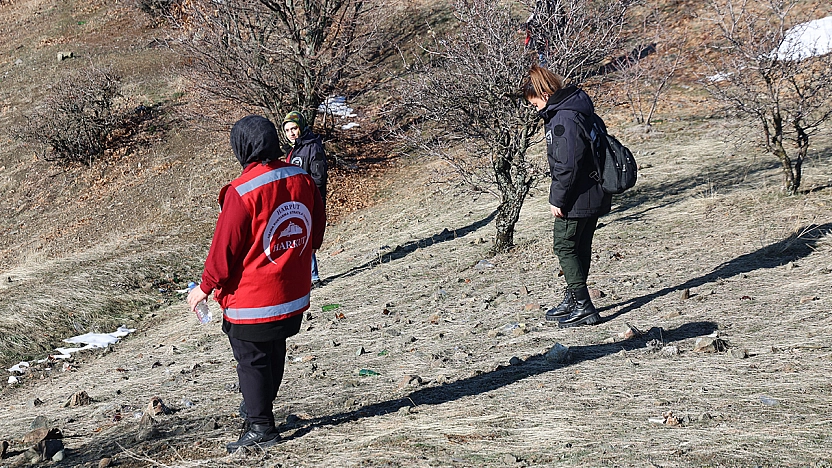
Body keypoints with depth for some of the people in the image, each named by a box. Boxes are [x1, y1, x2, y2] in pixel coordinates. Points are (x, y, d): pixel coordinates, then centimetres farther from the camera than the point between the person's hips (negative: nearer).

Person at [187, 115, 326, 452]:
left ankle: (260, 427, 15)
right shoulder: (302, 180, -3)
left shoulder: (242, 192, -22)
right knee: (274, 353, 21)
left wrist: (205, 287, -3)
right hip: (293, 295, 7)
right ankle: (258, 408, 38)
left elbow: (225, 248, -16)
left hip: (251, 299, -7)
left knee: (252, 360, 7)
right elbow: (317, 227, 10)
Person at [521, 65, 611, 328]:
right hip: (593, 195, 10)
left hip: (577, 198, -10)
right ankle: (573, 301, 30)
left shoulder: (564, 118, -20)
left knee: (565, 246, -1)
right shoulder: (576, 108, 12)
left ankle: (583, 307, -1)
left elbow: (567, 165, -24)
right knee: (580, 247, 17)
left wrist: (558, 199, -16)